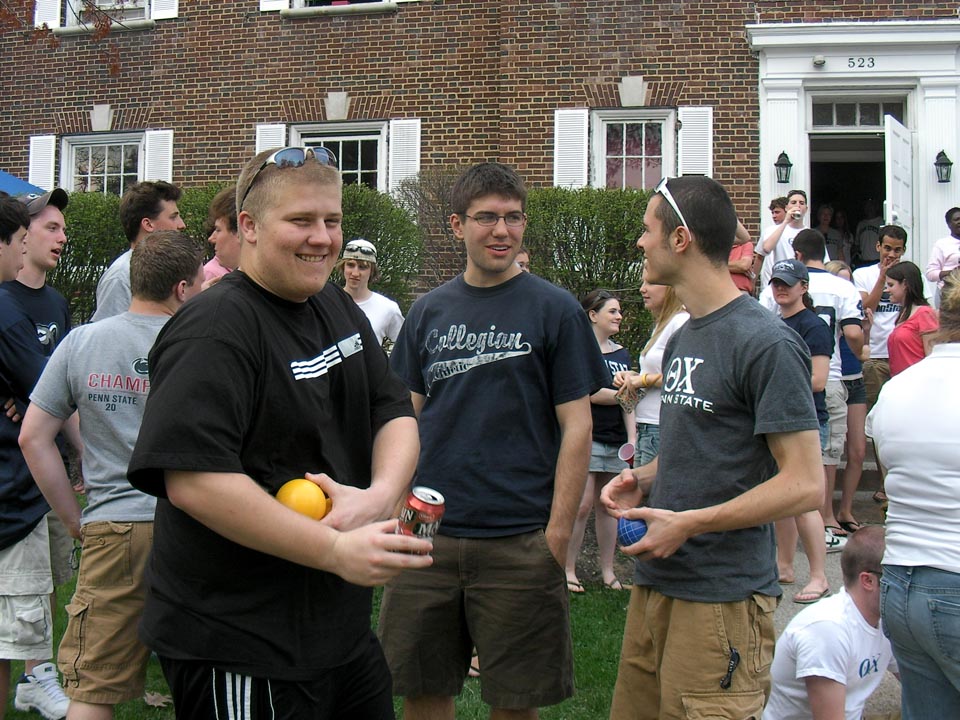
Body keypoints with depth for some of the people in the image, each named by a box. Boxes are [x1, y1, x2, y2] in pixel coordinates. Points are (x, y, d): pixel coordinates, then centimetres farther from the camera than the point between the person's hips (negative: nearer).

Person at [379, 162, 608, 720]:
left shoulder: (556, 310, -3)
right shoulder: (429, 311, 9)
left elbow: (576, 427, -5)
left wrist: (559, 533, -11)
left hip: (519, 542, -3)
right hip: (429, 536, 4)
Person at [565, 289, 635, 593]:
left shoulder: (622, 354, 16)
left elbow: (627, 401, 13)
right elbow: (592, 393, -13)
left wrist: (632, 438, 3)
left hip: (615, 441, 6)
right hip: (587, 438, -6)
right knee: (582, 505, -8)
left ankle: (608, 571, 16)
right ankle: (568, 569, 2)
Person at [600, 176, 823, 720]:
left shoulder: (766, 343, -14)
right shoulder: (683, 339, 14)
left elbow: (805, 485, -17)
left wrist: (688, 523, -18)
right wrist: (644, 478, 5)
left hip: (722, 597, -8)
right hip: (656, 581, 8)